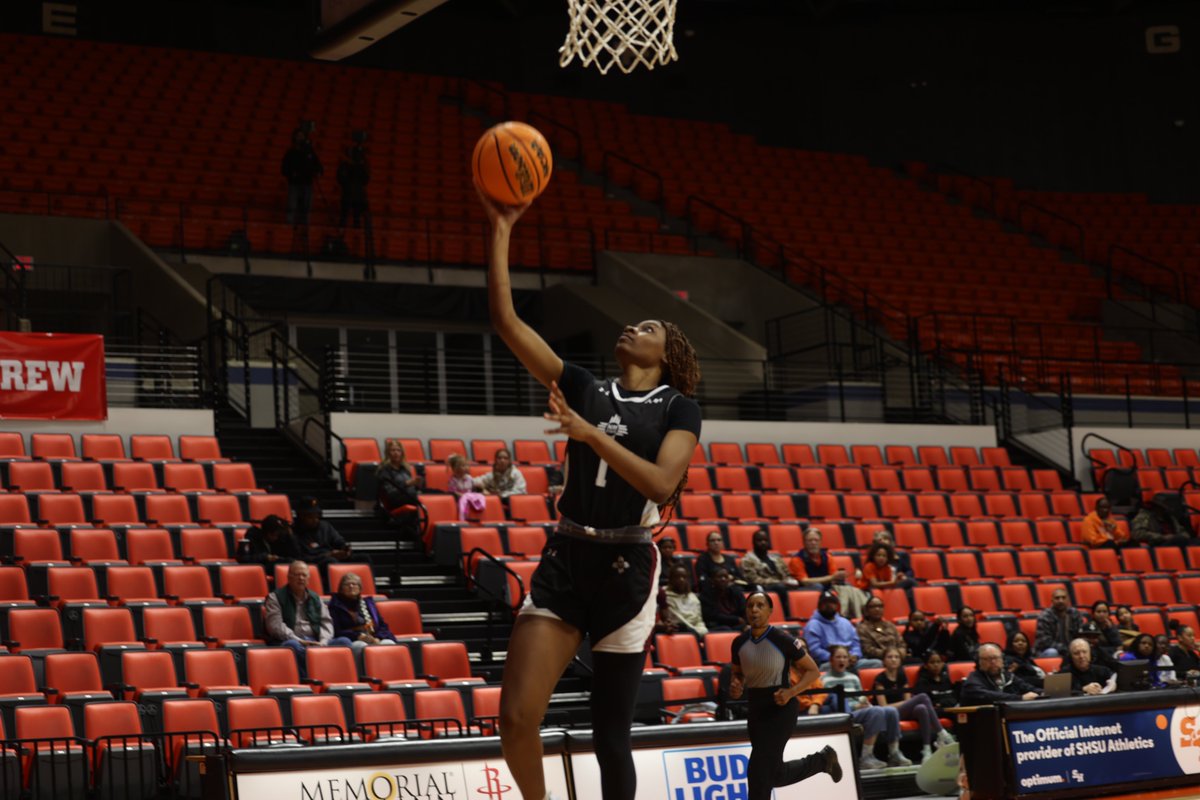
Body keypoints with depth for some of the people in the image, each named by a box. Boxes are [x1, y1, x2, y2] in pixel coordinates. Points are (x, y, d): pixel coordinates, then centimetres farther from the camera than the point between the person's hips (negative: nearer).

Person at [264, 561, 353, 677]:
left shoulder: (315, 598, 23)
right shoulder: (275, 597, 8)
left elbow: (326, 623, 16)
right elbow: (275, 626, -5)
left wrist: (323, 642, -5)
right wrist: (299, 641, -16)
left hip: (315, 643, 5)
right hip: (291, 641, -5)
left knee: (344, 642, -20)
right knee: (293, 645, -41)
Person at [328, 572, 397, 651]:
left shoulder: (368, 601, 25)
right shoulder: (335, 604, 11)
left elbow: (382, 625, 20)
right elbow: (336, 631, 1)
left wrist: (377, 638, -3)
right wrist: (358, 636, -13)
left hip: (374, 640, 4)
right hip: (352, 641, -4)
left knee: (389, 644, -30)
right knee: (363, 647, -40)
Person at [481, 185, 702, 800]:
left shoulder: (677, 407, 2)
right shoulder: (584, 388, 10)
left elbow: (662, 483, -15)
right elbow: (507, 321, 3)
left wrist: (591, 435, -22)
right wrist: (500, 230, -3)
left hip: (626, 570, -3)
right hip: (565, 561, 3)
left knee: (610, 734, 4)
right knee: (516, 718, -10)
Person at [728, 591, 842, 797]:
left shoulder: (783, 640, -15)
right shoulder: (739, 643, -1)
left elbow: (813, 671, -6)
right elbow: (737, 673, 16)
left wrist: (791, 692, -21)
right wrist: (735, 687, -7)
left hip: (781, 707, -6)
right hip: (755, 708, 6)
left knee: (759, 770, -13)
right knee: (776, 775, 13)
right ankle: (822, 760, 39)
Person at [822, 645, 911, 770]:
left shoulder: (853, 677, 26)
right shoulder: (825, 679, 3)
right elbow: (829, 703, -8)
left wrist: (865, 703, -2)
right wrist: (855, 706, -16)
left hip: (860, 709, 7)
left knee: (891, 711, -20)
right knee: (876, 711, -33)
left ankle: (894, 754, -16)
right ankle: (866, 758, -34)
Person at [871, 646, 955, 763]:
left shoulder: (902, 676, 14)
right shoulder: (880, 679, -4)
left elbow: (908, 700, 9)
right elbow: (884, 706, -11)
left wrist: (910, 702, -15)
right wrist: (904, 702, -13)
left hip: (904, 712, 6)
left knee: (922, 708, -33)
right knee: (922, 697, -27)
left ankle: (927, 750, -40)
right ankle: (942, 735, -30)